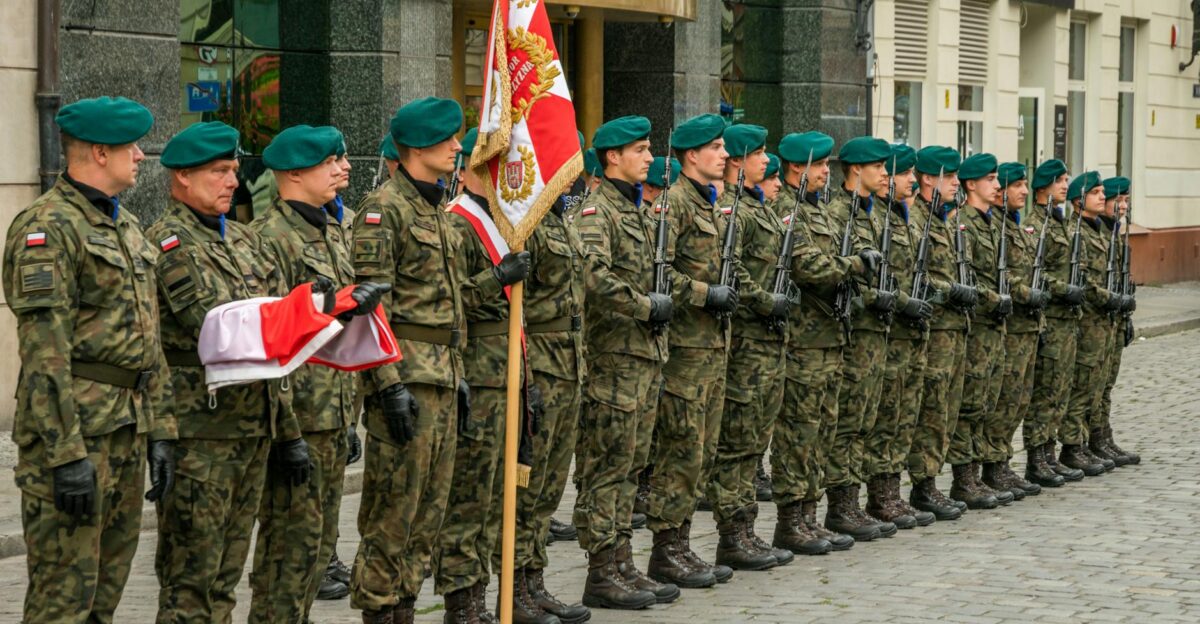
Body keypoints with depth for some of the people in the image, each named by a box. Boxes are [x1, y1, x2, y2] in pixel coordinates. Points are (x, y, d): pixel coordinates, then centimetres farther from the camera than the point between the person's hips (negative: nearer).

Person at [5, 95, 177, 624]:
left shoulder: (128, 227, 17)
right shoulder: (47, 228, -12)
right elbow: (43, 354, -18)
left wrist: (159, 431, 14)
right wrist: (67, 453, -22)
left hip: (128, 429, 9)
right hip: (73, 426, -9)